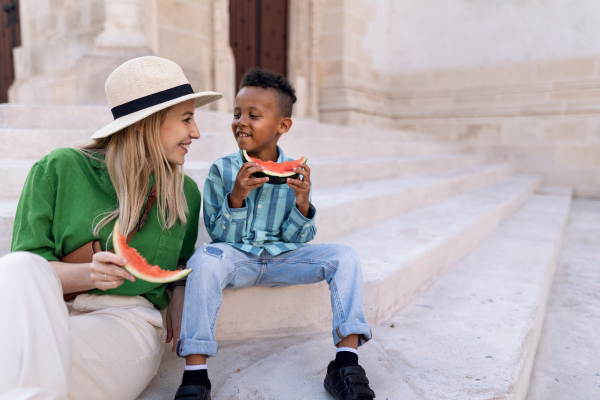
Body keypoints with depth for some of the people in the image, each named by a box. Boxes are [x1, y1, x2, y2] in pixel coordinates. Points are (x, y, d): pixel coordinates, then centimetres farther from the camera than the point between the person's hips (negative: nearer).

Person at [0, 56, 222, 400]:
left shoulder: (186, 193, 8)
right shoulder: (58, 169, 0)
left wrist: (180, 298, 3)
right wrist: (88, 275, -22)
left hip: (130, 323, -1)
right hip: (43, 313, 2)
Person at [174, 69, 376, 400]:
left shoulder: (296, 173, -1)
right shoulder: (222, 170, -4)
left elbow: (298, 239, 0)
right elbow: (219, 236, -6)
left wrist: (302, 204, -20)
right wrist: (236, 197, -23)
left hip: (283, 258, 2)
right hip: (236, 258, -1)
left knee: (344, 256, -17)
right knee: (205, 258, -34)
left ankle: (346, 364, -16)